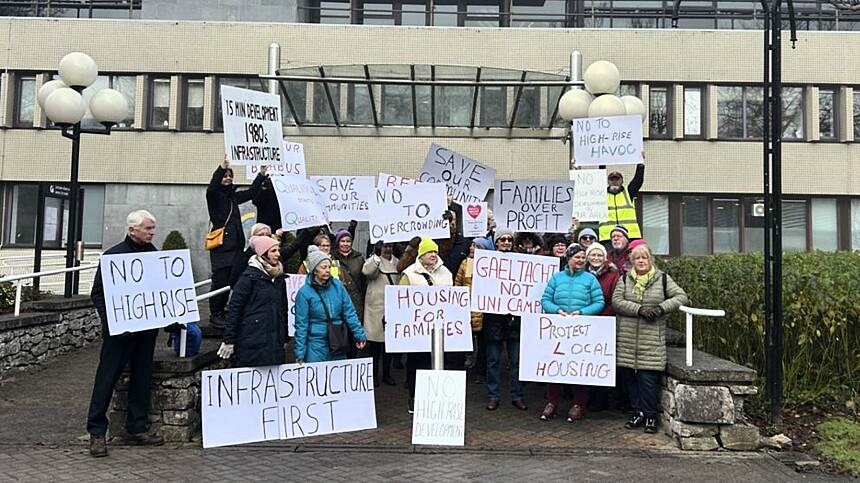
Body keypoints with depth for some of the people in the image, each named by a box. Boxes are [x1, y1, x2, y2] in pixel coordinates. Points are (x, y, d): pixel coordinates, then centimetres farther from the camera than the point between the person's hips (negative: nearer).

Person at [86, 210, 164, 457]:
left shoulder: (155, 255, 8)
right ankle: (96, 432, 10)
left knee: (142, 378, 10)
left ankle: (137, 428, 21)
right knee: (107, 378, 0)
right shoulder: (113, 255, -6)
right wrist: (110, 320, -17)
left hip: (147, 328, 5)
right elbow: (98, 293, -6)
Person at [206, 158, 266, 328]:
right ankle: (214, 314, 3)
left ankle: (221, 312, 18)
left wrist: (261, 174, 16)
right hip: (221, 245, -7)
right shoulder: (214, 195, -3)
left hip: (235, 244, 7)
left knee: (230, 280, 8)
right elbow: (211, 188, -24)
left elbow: (251, 193, 24)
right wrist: (221, 169, -37)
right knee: (219, 280, -5)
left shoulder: (234, 196, 17)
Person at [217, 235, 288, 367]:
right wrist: (229, 340, -11)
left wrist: (284, 338, 17)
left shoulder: (279, 277, 13)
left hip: (275, 342, 6)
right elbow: (234, 307, -9)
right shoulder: (250, 276, -7)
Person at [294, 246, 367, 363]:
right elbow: (301, 324, -6)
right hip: (316, 347, -3)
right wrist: (300, 353, -6)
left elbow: (349, 312, 5)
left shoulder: (337, 285, 1)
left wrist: (359, 334, -1)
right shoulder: (304, 292, -8)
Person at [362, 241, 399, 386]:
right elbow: (366, 271, -27)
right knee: (375, 340, 0)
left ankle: (387, 373, 20)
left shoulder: (397, 263, 14)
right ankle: (373, 374, 10)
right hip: (376, 306, -5)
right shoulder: (374, 260, -3)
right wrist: (377, 258, -38)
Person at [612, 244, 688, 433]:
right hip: (627, 337, 2)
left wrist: (662, 308, -11)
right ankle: (639, 412, 17)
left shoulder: (662, 278, 7)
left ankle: (650, 416, 7)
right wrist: (639, 309, -15)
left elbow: (681, 296, 3)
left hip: (652, 339, -2)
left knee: (648, 377, -6)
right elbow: (616, 301, -3)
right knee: (628, 375, 4)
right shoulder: (625, 279, 9)